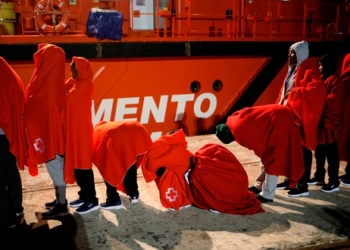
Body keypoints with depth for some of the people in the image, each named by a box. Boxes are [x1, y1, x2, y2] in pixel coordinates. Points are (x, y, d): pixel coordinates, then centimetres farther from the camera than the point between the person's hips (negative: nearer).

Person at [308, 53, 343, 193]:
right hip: (319, 121, 9)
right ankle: (319, 176, 26)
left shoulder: (335, 80, -11)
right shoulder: (322, 79, 15)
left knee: (331, 153, -2)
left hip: (329, 122, -9)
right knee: (319, 151, 15)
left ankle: (334, 182, 4)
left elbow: (333, 101, -20)